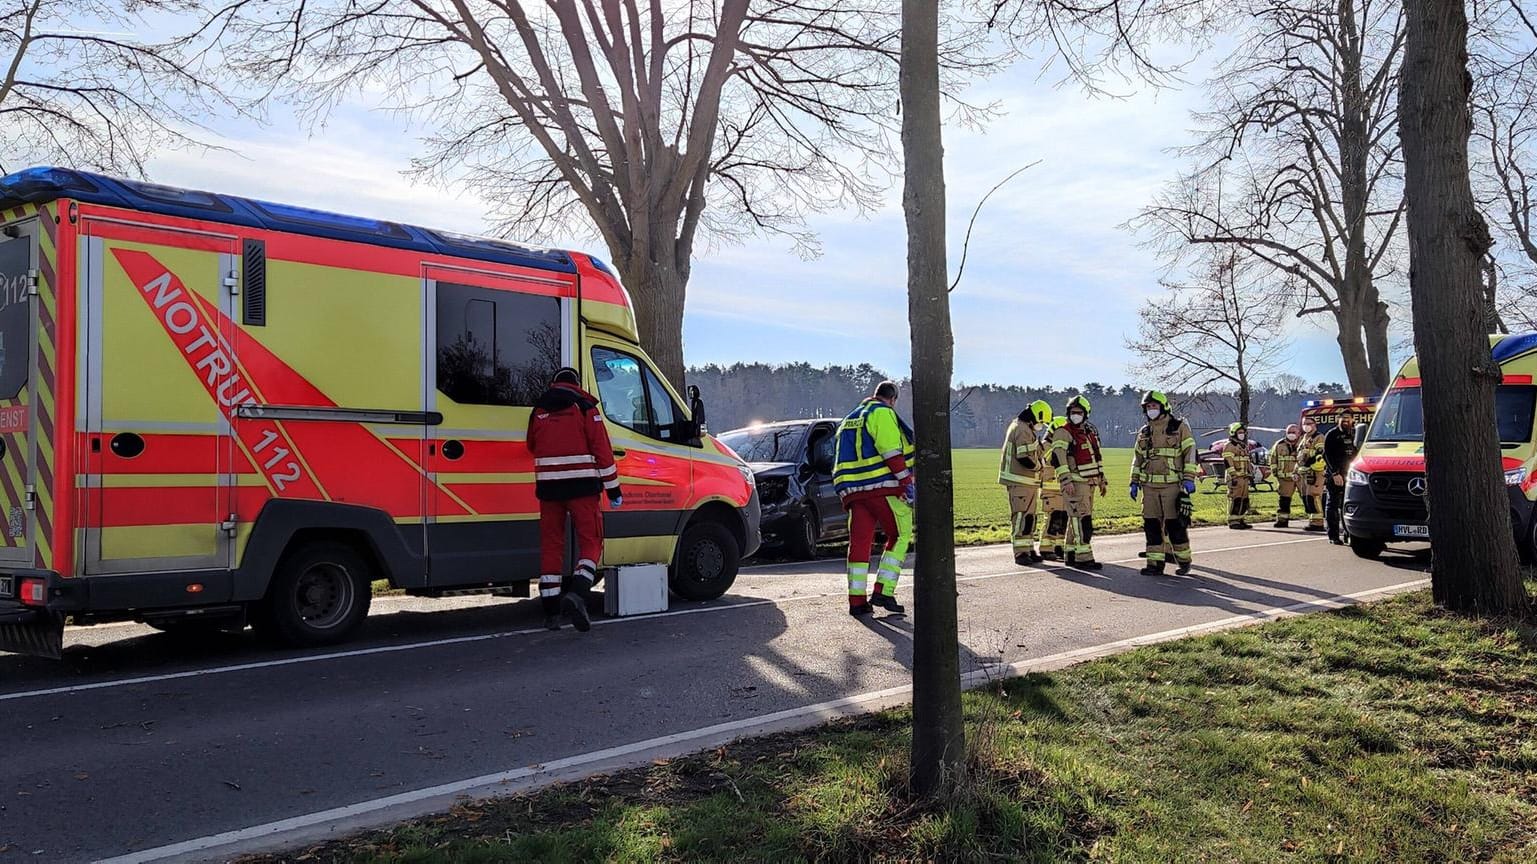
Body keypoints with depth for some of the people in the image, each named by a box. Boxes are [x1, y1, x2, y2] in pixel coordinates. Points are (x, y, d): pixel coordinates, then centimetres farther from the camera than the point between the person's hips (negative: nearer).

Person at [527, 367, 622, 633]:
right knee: (591, 542, 1)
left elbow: (532, 446, 25)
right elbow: (602, 449, -5)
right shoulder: (585, 407, 0)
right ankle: (576, 594, -23)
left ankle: (551, 611, 9)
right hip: (582, 485, -4)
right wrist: (613, 488, -1)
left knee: (551, 545, 9)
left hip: (548, 485, 4)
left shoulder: (539, 410, 13)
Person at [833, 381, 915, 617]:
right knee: (901, 535, 3)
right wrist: (907, 482, -13)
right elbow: (891, 452, -13)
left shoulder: (850, 419, 25)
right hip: (882, 486, -7)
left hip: (853, 489, 7)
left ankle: (857, 601, 1)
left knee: (859, 541, 5)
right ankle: (883, 591, -5)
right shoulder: (883, 413, -2)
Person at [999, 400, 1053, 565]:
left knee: (1029, 517, 14)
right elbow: (1025, 458, -24)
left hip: (1028, 482, 11)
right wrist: (1038, 465, -7)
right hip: (1020, 482, -11)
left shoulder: (1018, 426, 17)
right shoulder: (1023, 430, -17)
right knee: (1021, 517, -9)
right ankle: (1021, 553, -8)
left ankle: (1029, 549, 21)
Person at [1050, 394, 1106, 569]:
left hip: (1090, 482, 8)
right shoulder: (1063, 433, -9)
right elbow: (1059, 458, -17)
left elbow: (1096, 457, 25)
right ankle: (1083, 557, -16)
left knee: (1076, 519, 11)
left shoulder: (1091, 432, 17)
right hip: (1074, 483, -8)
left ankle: (1071, 555, 17)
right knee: (1082, 519, -14)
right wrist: (1066, 481, -25)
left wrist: (1102, 480, 22)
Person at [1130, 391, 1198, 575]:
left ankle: (1184, 560, 11)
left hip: (1172, 485, -5)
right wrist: (1134, 482, 14)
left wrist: (1189, 479, -12)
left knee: (1174, 524, -4)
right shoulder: (1144, 432, 15)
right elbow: (1137, 458, 21)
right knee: (1151, 524, 3)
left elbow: (1190, 453, -3)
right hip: (1150, 486, 5)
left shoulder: (1180, 428, 0)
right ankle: (1155, 563, 8)